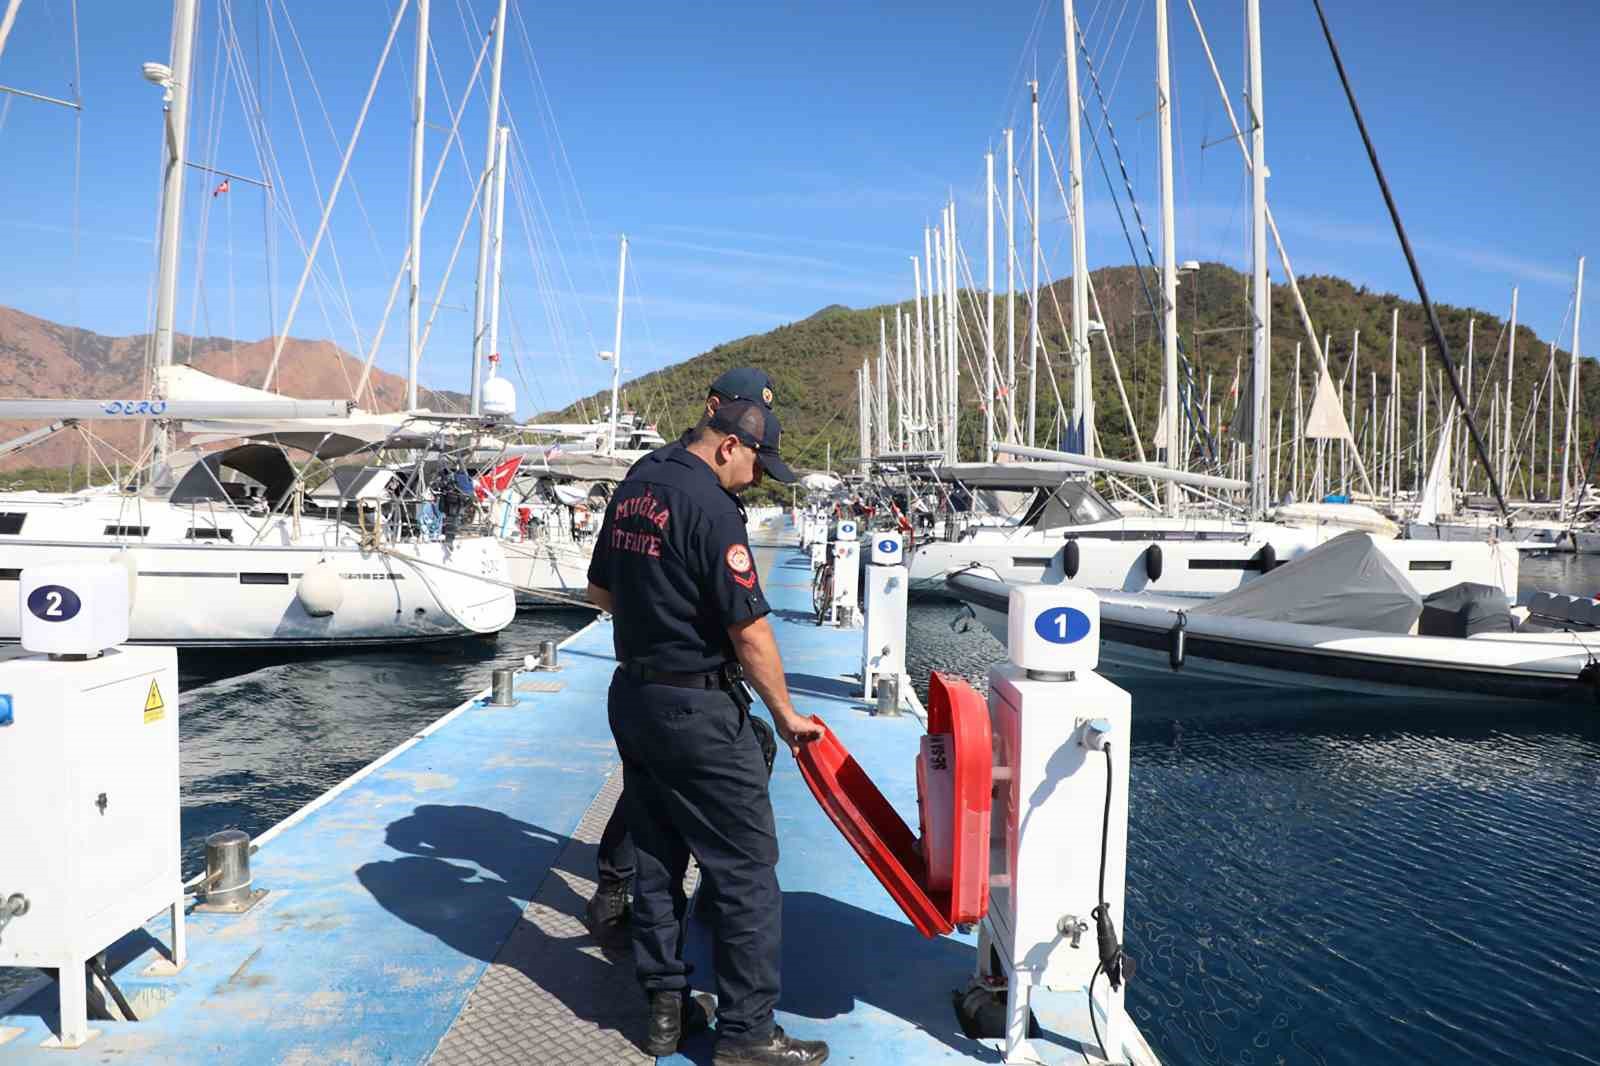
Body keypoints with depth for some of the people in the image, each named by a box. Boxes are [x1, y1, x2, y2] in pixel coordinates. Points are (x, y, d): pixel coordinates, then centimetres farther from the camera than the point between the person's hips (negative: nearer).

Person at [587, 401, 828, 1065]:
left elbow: (600, 589, 19)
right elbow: (750, 630, -18)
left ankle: (664, 1006, 28)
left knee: (655, 857, 17)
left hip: (632, 695, 9)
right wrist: (784, 714, -7)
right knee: (747, 871, 1)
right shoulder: (710, 507, -18)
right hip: (696, 710, -9)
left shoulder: (635, 486, 8)